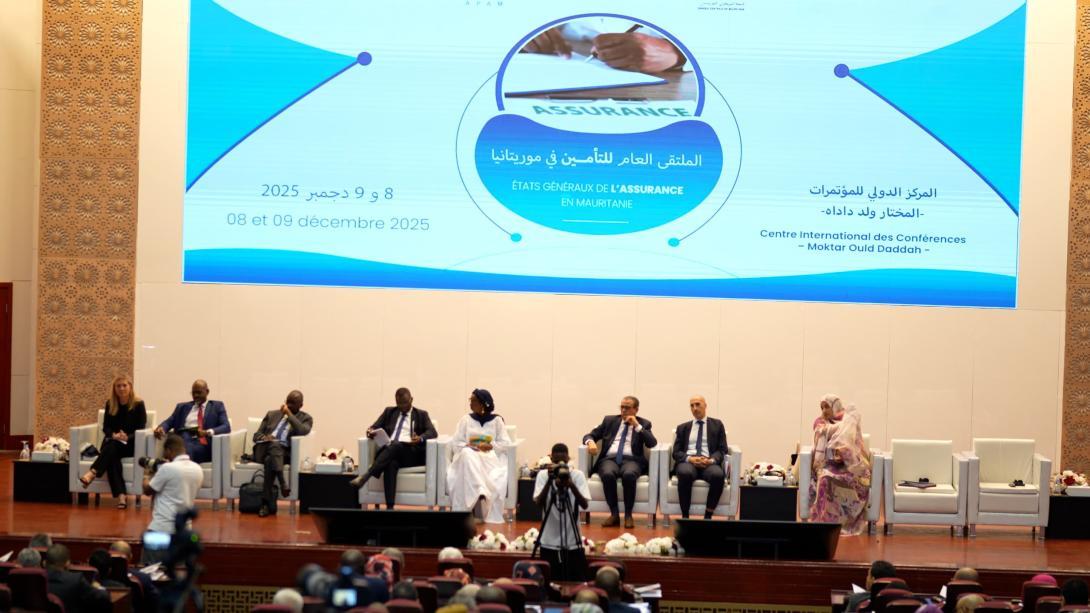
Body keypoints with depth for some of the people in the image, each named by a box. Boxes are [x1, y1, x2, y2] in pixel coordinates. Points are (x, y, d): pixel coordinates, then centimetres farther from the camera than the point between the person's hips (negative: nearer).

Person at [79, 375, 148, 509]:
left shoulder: (138, 404, -3)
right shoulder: (110, 404, 8)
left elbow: (141, 429, -6)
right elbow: (106, 427, 5)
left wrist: (127, 437, -24)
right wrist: (114, 435, -17)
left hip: (130, 444, -2)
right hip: (112, 442, 2)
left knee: (113, 447, -35)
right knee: (111, 456, -33)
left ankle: (92, 473, -51)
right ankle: (120, 496, -49)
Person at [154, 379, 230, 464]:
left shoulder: (217, 406, 19)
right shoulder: (182, 407, 28)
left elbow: (226, 427, 6)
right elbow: (169, 422, 20)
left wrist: (208, 432, -15)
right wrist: (161, 428, -6)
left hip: (203, 444, -2)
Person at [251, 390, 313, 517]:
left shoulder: (305, 419, 16)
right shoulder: (272, 415, 25)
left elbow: (302, 431, -9)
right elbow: (256, 435, 18)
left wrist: (289, 413, -4)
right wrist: (265, 438, -6)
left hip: (285, 452, -2)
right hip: (263, 449, 2)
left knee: (269, 460, -37)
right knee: (274, 445, -36)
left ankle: (267, 503, -39)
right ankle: (283, 484, -49)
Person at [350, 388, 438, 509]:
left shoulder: (421, 414, 18)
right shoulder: (389, 412, 26)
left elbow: (432, 432, 4)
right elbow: (375, 427, 19)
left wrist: (421, 438, -20)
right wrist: (371, 431, -8)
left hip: (410, 453, -1)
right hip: (388, 450, 1)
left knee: (396, 445, -37)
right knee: (391, 464, -37)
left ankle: (366, 475, -50)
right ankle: (389, 508, -50)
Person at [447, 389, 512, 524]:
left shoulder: (496, 420, 14)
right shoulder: (466, 419, 17)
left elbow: (505, 443, 5)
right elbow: (456, 442, 10)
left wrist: (489, 446, -12)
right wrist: (468, 446, -12)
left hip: (491, 457, -1)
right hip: (469, 456, 1)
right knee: (467, 455, -40)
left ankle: (490, 515, -42)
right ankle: (481, 491, -56)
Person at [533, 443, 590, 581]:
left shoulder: (578, 475, -2)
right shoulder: (543, 475, -1)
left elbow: (584, 504, -13)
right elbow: (539, 504, -13)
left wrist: (571, 485, -27)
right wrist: (549, 481, -24)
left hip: (573, 541, 0)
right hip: (550, 541, 0)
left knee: (578, 584, 0)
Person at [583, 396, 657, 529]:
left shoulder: (643, 424, 16)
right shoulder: (610, 420, 21)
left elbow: (652, 443, 0)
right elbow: (589, 435, 18)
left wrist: (637, 426, -5)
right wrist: (590, 442, -6)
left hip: (631, 460, -1)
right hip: (610, 459, 1)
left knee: (629, 474, -37)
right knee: (608, 474, -35)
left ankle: (628, 515, -25)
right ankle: (614, 514, -23)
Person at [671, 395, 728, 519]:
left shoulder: (717, 425, 18)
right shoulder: (682, 428, 21)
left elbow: (722, 450, 10)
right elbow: (676, 452, 11)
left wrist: (711, 460, -12)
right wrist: (690, 459, -11)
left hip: (709, 463, 0)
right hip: (688, 462, 0)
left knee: (718, 475, -37)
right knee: (685, 473, -38)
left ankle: (707, 516, -26)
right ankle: (685, 517, -29)